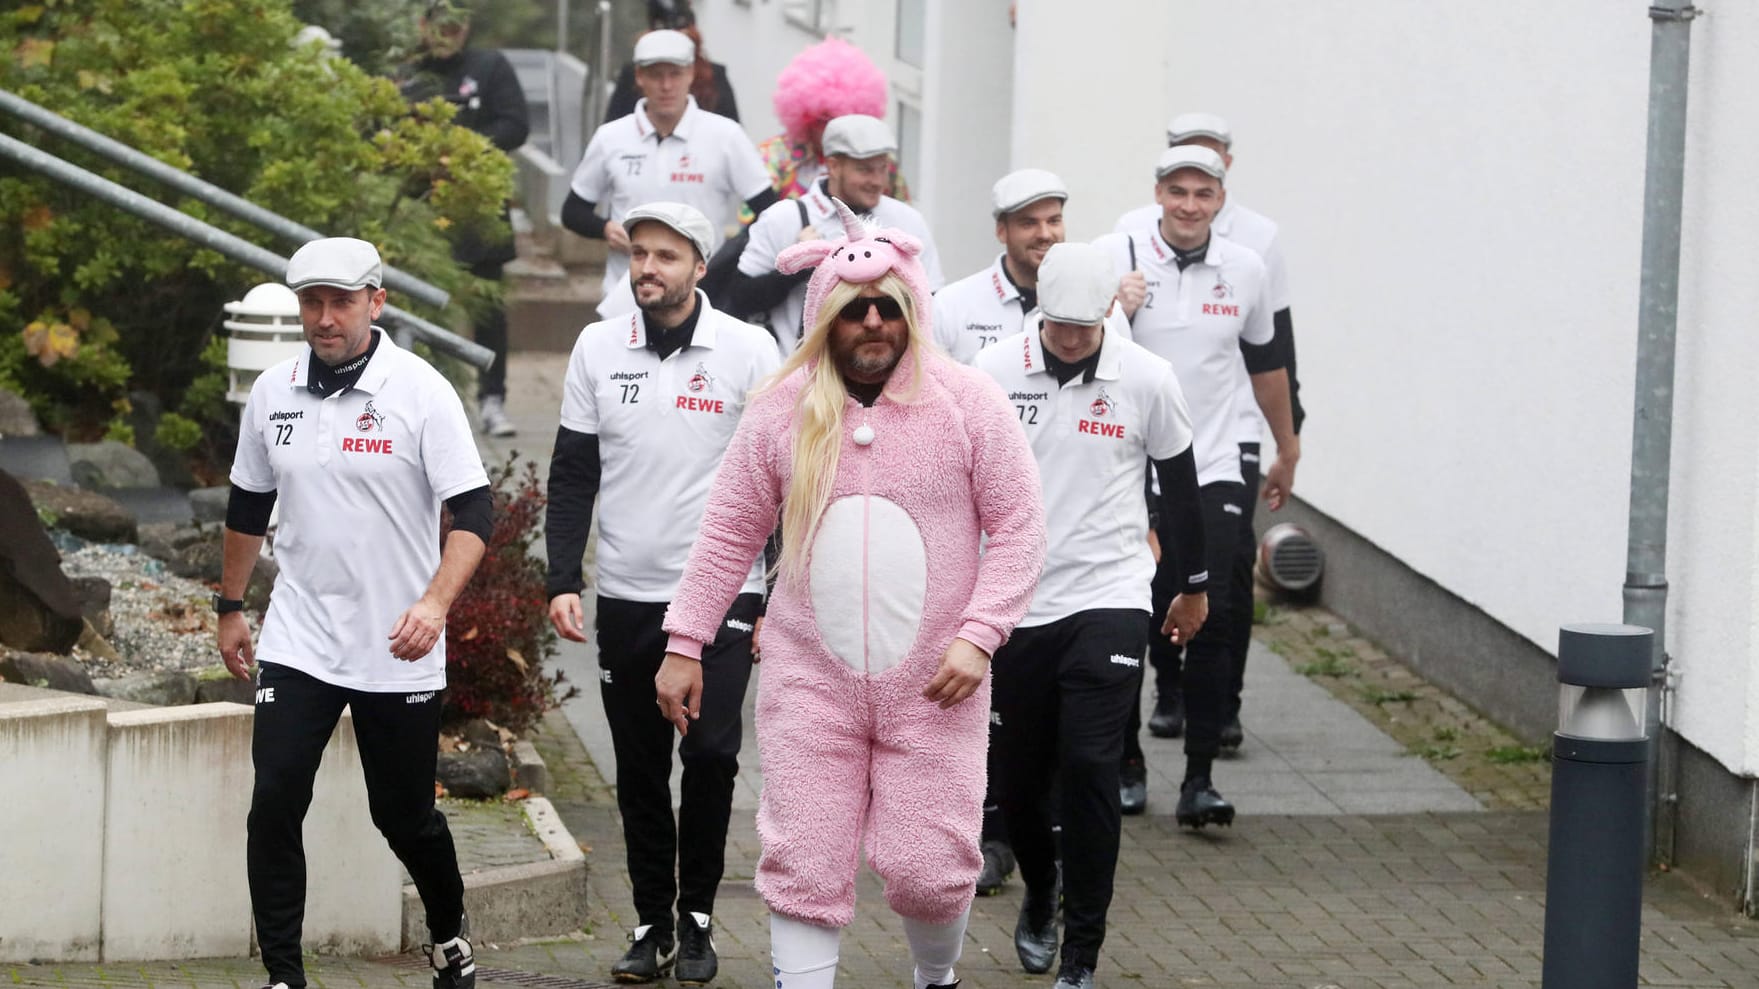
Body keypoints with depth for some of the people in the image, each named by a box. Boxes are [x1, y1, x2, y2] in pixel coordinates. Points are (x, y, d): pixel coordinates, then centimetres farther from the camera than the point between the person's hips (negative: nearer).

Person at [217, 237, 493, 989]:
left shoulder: (421, 391, -10)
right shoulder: (273, 392, 4)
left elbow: (474, 513, -15)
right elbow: (248, 508, 18)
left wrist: (435, 603, -29)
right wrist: (230, 607, 23)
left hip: (397, 650, -3)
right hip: (298, 642, 3)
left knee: (404, 813, 7)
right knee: (274, 805, -9)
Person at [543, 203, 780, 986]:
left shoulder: (748, 350, -4)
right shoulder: (598, 349, 3)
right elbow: (572, 475, 7)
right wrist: (563, 583, -2)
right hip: (626, 597, 3)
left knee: (711, 754, -10)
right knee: (639, 771, 7)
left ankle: (696, 916, 6)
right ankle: (652, 922, 18)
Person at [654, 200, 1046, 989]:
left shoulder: (968, 403, -2)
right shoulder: (782, 411, 3)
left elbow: (1018, 531, -2)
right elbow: (728, 535, 9)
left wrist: (978, 637, -12)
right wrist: (684, 644, 5)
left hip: (931, 686, -1)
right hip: (809, 681, 1)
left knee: (928, 868, -1)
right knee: (803, 869, -1)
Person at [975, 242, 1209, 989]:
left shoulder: (1146, 381, -4)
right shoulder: (993, 373, -4)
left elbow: (1179, 484, 10)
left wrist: (1193, 585, 18)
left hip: (1108, 603, -2)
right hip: (1013, 605, 2)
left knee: (1089, 768, -13)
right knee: (1013, 778, 9)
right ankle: (1040, 895, 41)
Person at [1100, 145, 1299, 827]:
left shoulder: (1245, 268, 6)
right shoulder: (1119, 258, -4)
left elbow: (1266, 361, 20)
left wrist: (1287, 449, 28)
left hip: (1212, 471, 1)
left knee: (1212, 621, -10)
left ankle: (1200, 777, -6)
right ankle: (1126, 763, 22)